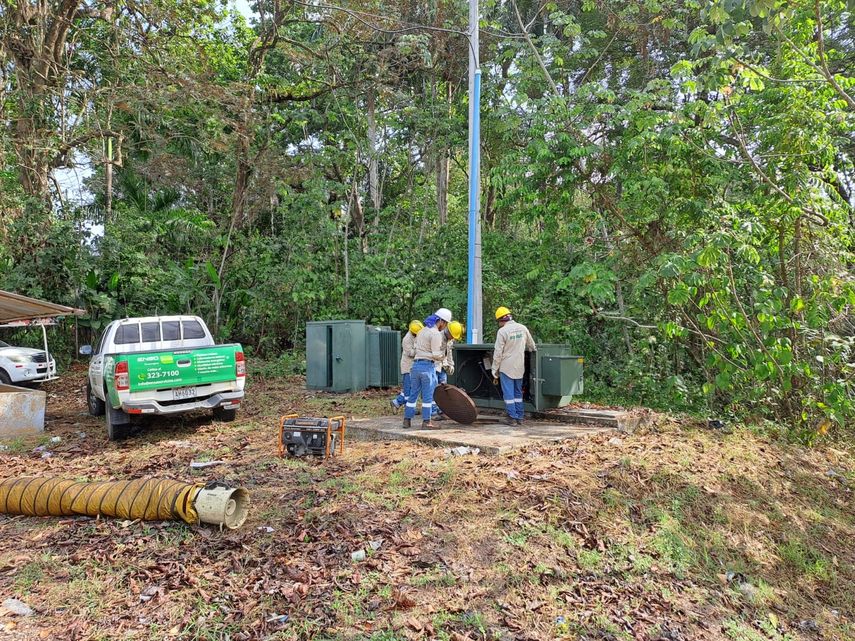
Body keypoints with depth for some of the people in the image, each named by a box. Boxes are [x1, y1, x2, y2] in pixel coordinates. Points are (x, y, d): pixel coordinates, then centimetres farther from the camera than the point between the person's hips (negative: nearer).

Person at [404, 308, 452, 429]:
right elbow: (436, 354, -15)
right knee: (428, 396, 0)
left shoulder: (422, 331, 18)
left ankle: (407, 420, 14)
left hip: (416, 365, 8)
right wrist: (443, 355, 6)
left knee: (413, 394, 12)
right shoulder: (436, 334, -10)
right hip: (428, 366, -8)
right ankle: (426, 422, 2)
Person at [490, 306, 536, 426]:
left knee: (508, 393, 2)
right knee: (518, 392, 14)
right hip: (519, 367, 5)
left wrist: (495, 371, -4)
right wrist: (533, 349, 42)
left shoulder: (502, 331, -12)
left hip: (506, 367, -5)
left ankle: (512, 417, 2)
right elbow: (531, 345, 18)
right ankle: (520, 417, 16)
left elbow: (498, 353, -11)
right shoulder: (522, 328, 4)